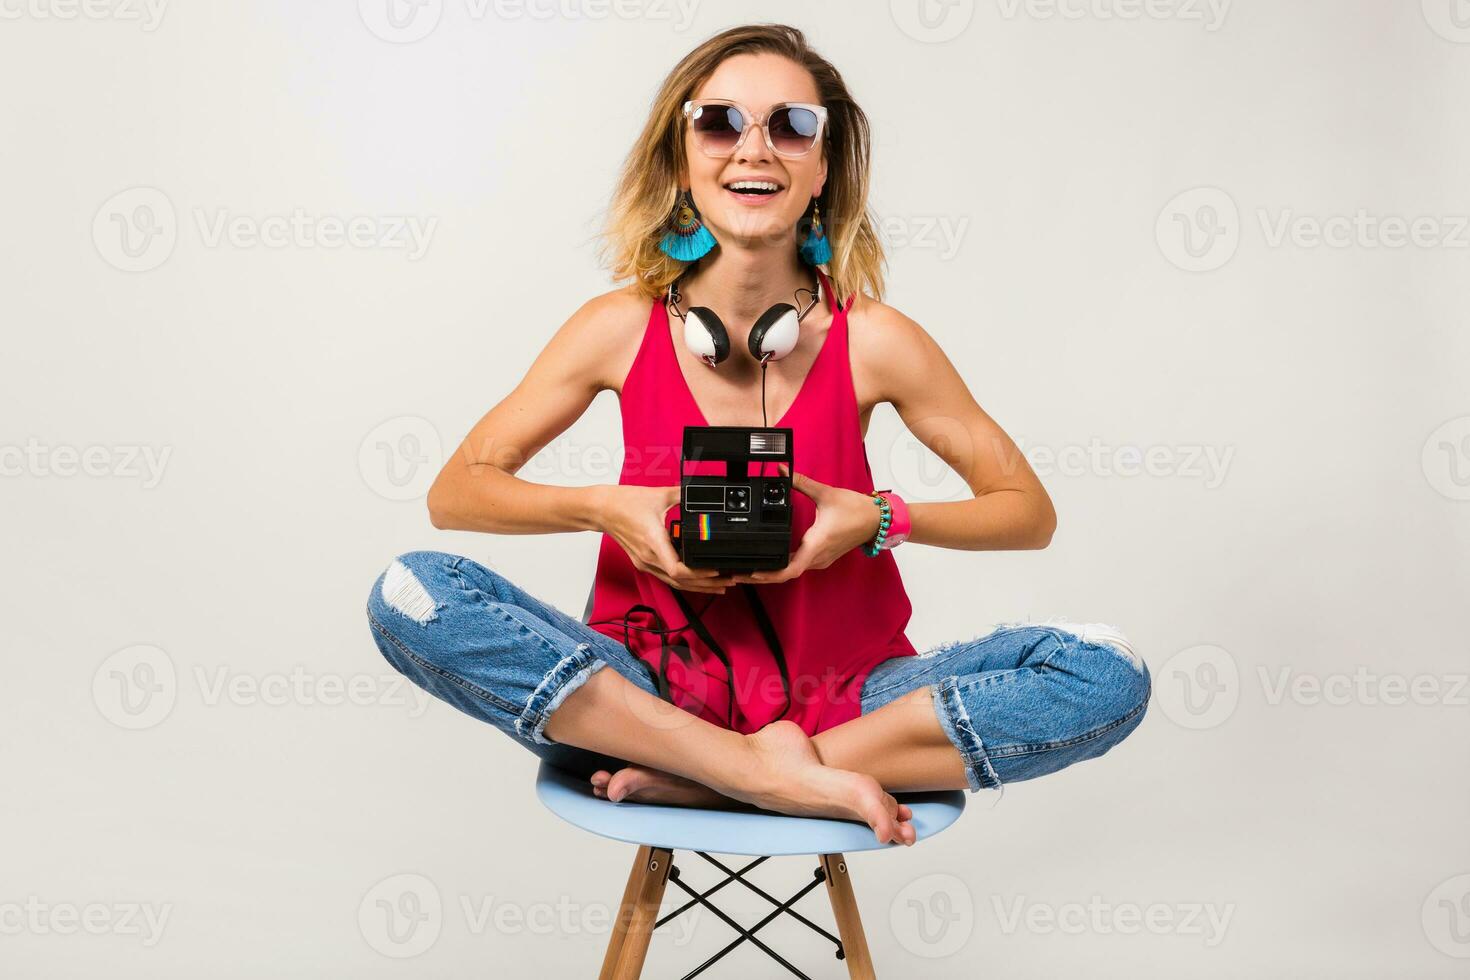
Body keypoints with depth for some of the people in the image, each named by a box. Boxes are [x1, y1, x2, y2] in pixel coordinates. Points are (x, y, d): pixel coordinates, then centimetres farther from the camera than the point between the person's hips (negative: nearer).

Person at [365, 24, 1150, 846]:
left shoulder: (872, 340, -7)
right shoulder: (623, 329, -4)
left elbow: (1030, 513, 1)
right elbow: (456, 491, 1)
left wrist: (881, 519, -16)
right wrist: (602, 509, -17)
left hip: (837, 697, 0)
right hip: (654, 689, 0)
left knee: (1106, 673, -23)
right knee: (411, 595, -24)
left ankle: (698, 779, -22)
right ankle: (782, 777, -25)